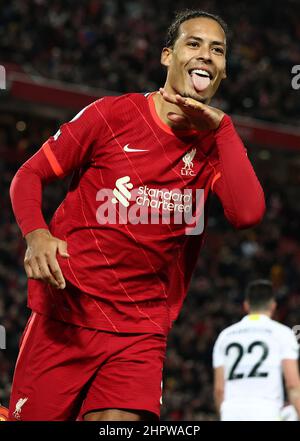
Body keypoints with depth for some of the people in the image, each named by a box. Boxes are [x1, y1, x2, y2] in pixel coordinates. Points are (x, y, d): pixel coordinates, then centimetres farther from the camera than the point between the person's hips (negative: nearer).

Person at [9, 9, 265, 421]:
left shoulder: (217, 144, 4)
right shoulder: (114, 113, -2)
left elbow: (247, 214, -16)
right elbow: (28, 175, 4)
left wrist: (220, 125, -13)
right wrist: (36, 235, -17)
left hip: (141, 331, 1)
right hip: (66, 312, -1)